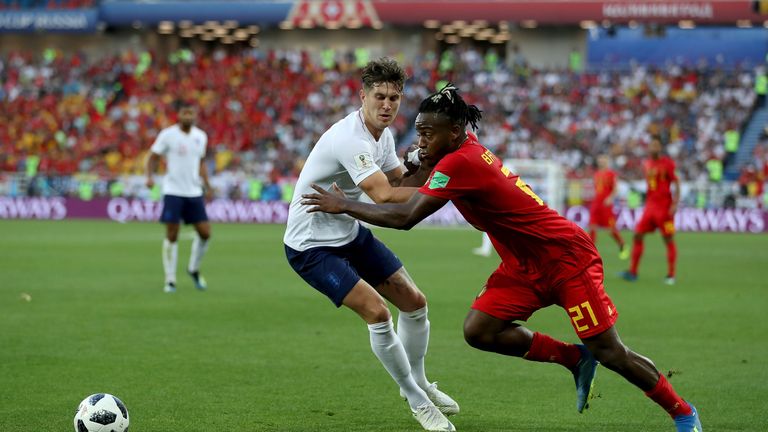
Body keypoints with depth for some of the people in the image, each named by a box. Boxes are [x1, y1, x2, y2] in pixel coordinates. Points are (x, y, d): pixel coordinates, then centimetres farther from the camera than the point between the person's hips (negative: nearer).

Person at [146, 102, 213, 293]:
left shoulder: (201, 136, 8)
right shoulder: (167, 134, -6)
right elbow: (153, 157, -2)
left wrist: (207, 187, 15)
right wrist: (150, 176, -19)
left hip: (194, 192, 4)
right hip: (173, 191, -4)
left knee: (205, 233, 0)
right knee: (172, 236, -5)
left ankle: (194, 269, 24)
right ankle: (170, 280, 3)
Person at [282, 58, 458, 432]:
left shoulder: (382, 134, 1)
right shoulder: (350, 139, -30)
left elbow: (401, 183, 6)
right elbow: (384, 196, -37)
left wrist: (424, 165, -14)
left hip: (350, 233, 10)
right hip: (312, 246, -10)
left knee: (414, 302, 11)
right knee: (377, 312, -20)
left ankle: (417, 383, 33)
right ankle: (418, 402, -4)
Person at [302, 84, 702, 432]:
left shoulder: (459, 163, -26)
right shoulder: (467, 147, 0)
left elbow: (404, 217, -29)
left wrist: (342, 205, -18)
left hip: (567, 258, -9)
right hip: (526, 265, 9)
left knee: (609, 352, -5)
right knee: (478, 330, -6)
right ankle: (575, 359, 10)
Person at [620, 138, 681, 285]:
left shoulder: (667, 163, -7)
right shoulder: (646, 164, 12)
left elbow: (676, 184, -8)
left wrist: (675, 204, -16)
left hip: (664, 206, -6)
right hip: (650, 205, 6)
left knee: (669, 240, -2)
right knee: (637, 235, 0)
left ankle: (671, 275, 3)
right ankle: (633, 271, 6)